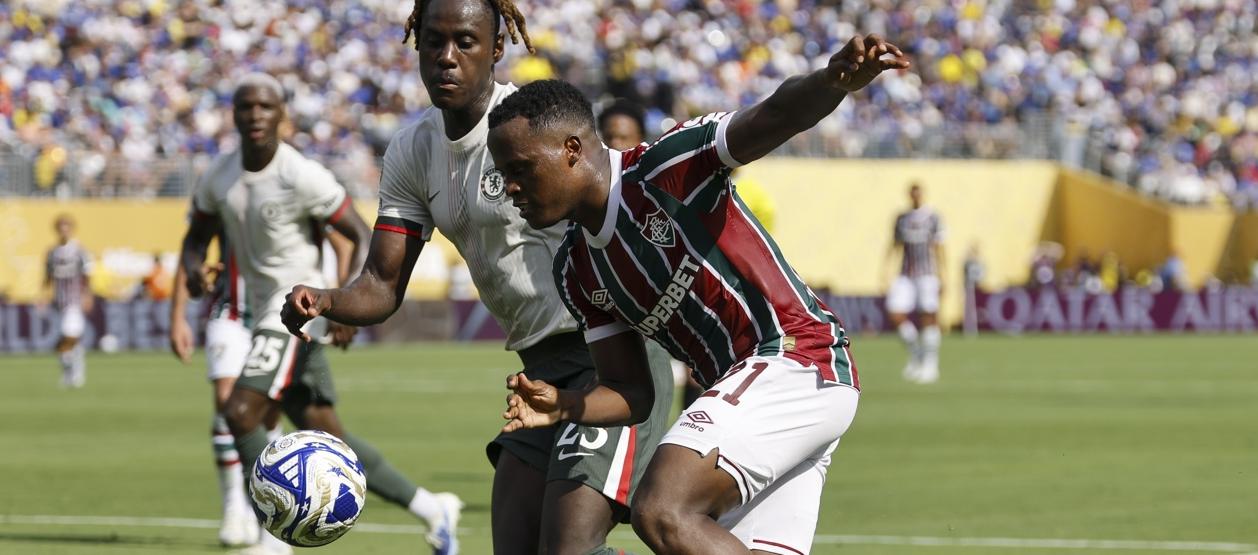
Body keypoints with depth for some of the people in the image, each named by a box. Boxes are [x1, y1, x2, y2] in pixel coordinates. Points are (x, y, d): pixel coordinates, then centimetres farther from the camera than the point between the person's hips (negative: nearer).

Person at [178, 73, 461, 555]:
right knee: (328, 437, 10)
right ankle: (431, 510, 21)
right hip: (264, 312, 8)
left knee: (241, 414, -18)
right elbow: (196, 237, 17)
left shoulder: (302, 177, -17)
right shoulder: (219, 178, 4)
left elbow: (364, 238, -13)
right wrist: (193, 267, -7)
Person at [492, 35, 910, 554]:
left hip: (795, 359, -9)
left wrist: (836, 79, -45)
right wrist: (564, 404, -7)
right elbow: (632, 393, 14)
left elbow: (776, 115, -23)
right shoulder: (576, 272, 14)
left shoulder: (667, 166, -8)